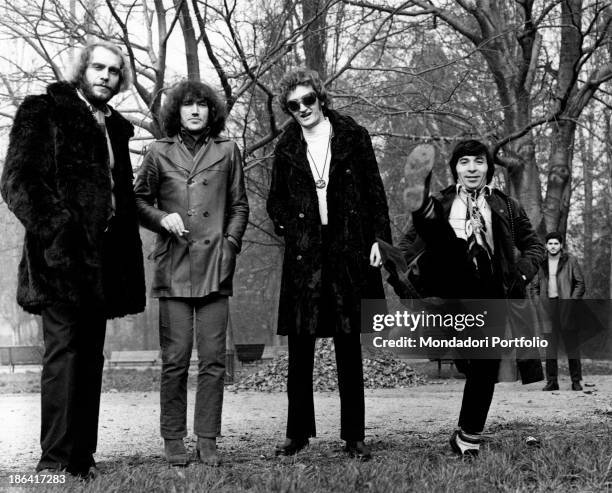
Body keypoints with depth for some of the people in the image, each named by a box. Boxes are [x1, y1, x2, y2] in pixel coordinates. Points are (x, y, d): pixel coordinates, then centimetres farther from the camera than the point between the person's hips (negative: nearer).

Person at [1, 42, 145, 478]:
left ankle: (82, 458, 12)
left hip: (101, 258, 6)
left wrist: (129, 273, 12)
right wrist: (55, 228, -17)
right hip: (62, 254, -6)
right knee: (63, 351, -10)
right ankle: (55, 459, -6)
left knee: (91, 357, 7)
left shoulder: (115, 128, 21)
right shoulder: (43, 112, 3)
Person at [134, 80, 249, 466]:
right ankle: (174, 439, 8)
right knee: (175, 358, -2)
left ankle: (208, 440, 7)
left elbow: (239, 206, 13)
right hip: (174, 266, -1)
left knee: (213, 358, -1)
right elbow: (139, 202, 14)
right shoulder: (160, 153, 9)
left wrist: (230, 244, 1)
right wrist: (162, 218, -5)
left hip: (215, 266, 1)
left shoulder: (227, 151, 11)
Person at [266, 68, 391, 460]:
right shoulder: (287, 148, 9)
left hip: (349, 251, -1)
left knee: (349, 348, 4)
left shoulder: (353, 137, 5)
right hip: (304, 255, 1)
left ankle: (354, 437, 11)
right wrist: (290, 228, -1)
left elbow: (374, 191, 5)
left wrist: (379, 238, -3)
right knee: (300, 347, 1)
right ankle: (298, 433, 12)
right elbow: (276, 201, 17)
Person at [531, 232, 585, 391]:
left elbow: (580, 283, 1)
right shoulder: (541, 263, 10)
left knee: (572, 344, -1)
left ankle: (576, 381, 5)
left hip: (565, 306, -3)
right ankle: (551, 381, 8)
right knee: (550, 345, 3)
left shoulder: (570, 261, 2)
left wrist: (572, 301, -10)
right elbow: (535, 286, 16)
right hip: (547, 306, 3)